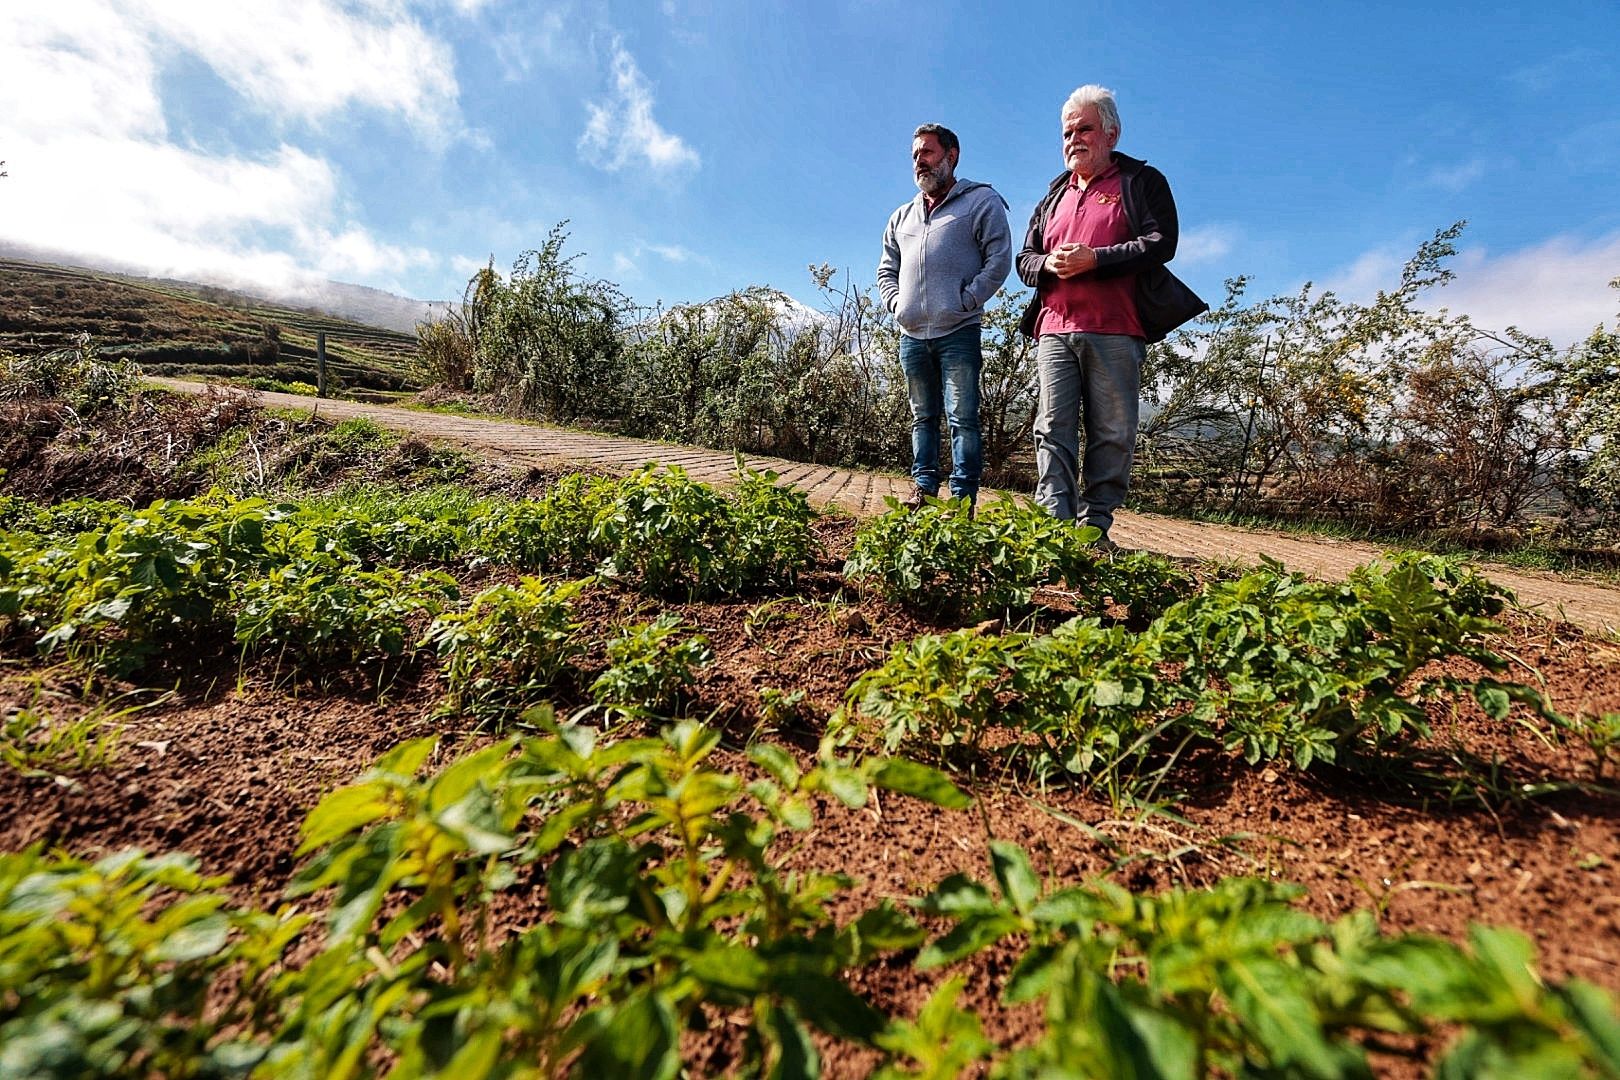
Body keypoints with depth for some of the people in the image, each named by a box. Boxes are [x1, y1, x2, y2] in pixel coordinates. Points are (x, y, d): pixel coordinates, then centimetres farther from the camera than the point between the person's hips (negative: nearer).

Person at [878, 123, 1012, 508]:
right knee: (923, 417, 10)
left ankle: (963, 498, -5)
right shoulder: (903, 216, 22)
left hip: (958, 334, -5)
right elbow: (886, 270, 24)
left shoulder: (982, 202, 5)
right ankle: (923, 487, 17)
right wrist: (895, 303, 6)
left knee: (962, 418, -8)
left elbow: (999, 260, -4)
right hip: (911, 336, 6)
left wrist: (965, 301, -13)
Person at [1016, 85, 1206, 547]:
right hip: (1055, 330, 4)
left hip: (1114, 332, -3)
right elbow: (1024, 259, 23)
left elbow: (1160, 243, -2)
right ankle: (1054, 524, -8)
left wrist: (1093, 259, -13)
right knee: (1053, 428, -7)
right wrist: (1049, 264, -1)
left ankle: (1095, 527, 1)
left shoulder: (1142, 181, 12)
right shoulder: (1054, 196, 27)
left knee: (1111, 434, -4)